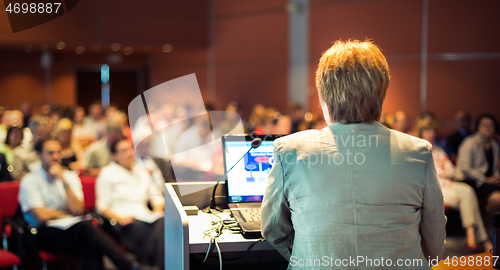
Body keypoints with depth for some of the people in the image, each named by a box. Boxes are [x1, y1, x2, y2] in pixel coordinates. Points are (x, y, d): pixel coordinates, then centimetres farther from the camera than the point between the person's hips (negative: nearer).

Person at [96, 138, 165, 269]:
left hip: (145, 217, 5)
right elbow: (102, 206, 2)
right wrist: (119, 218, -15)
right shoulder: (107, 174, 10)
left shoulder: (142, 171, 26)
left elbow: (156, 196, 25)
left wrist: (157, 210, 3)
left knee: (162, 223, -32)